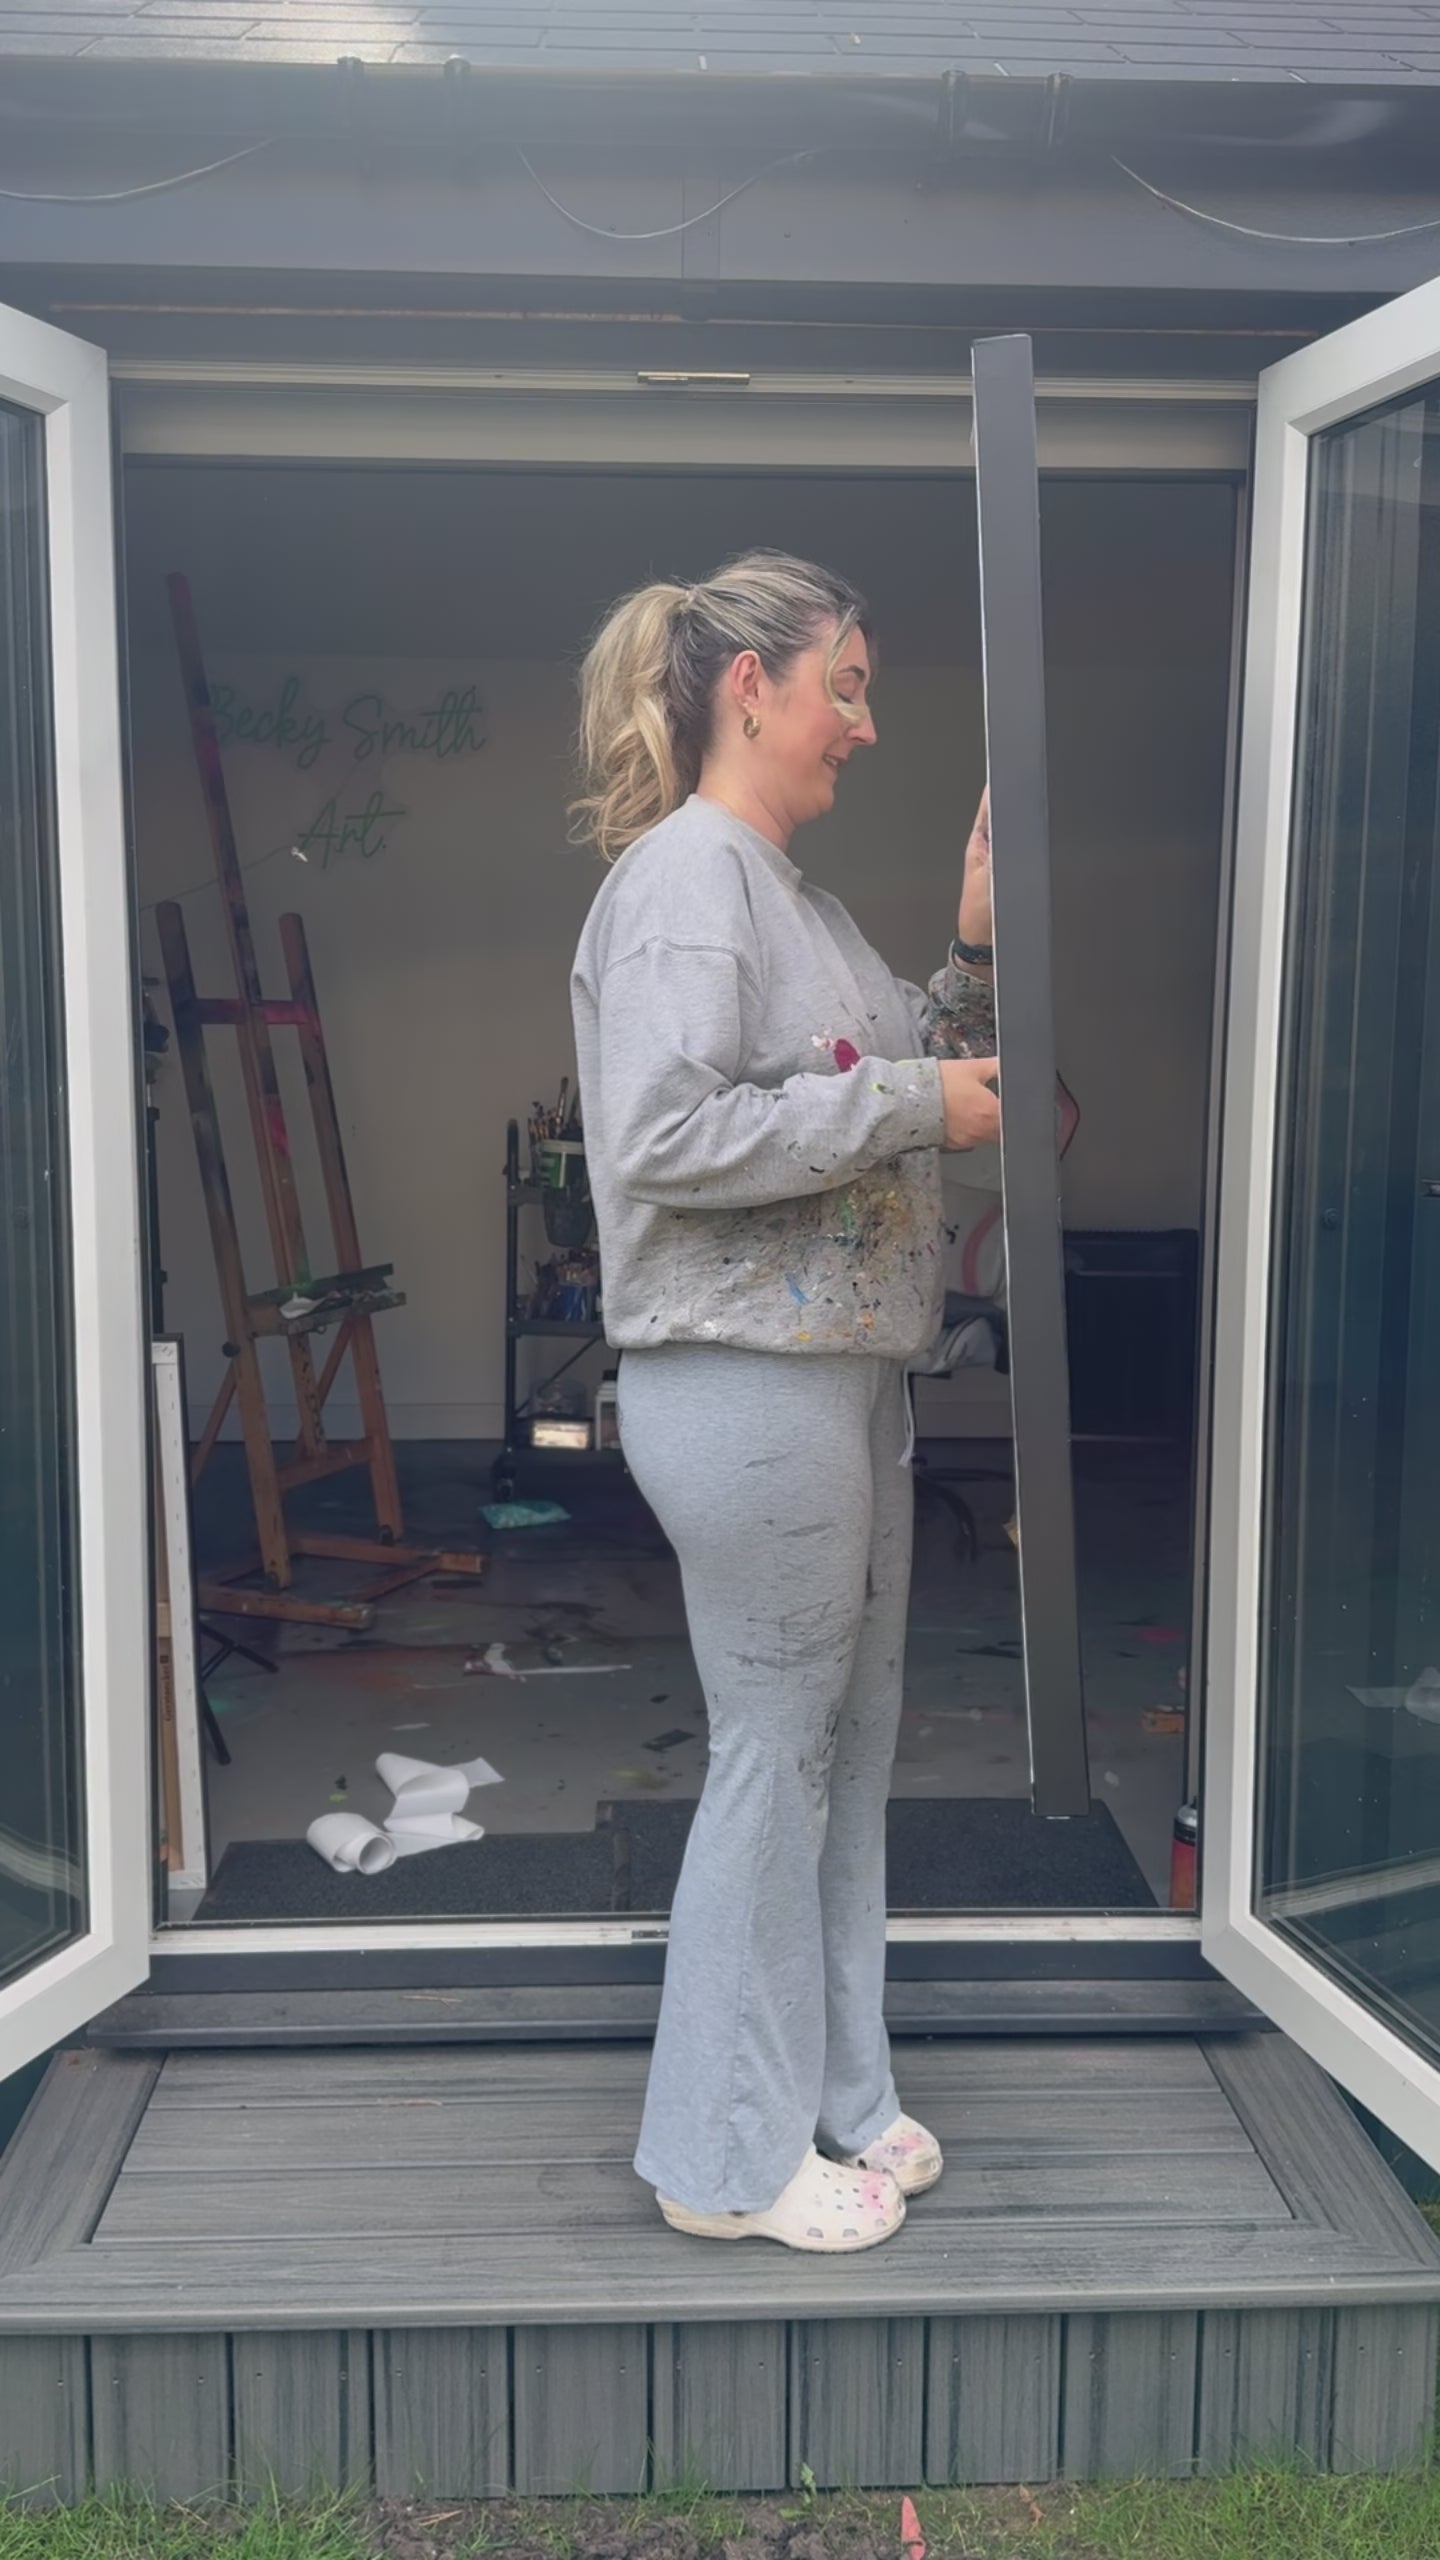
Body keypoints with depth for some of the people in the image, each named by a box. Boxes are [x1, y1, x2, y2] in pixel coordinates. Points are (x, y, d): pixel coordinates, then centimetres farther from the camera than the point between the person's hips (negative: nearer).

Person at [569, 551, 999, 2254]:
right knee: (775, 1752, 1)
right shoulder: (685, 873, -13)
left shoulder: (791, 890, 16)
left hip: (846, 1372, 10)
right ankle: (731, 2154, 19)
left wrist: (976, 956, 6)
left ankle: (832, 2093, 32)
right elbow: (663, 1139, -25)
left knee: (849, 1745, 16)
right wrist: (913, 1103, -18)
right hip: (746, 1387, -10)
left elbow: (902, 1074, 20)